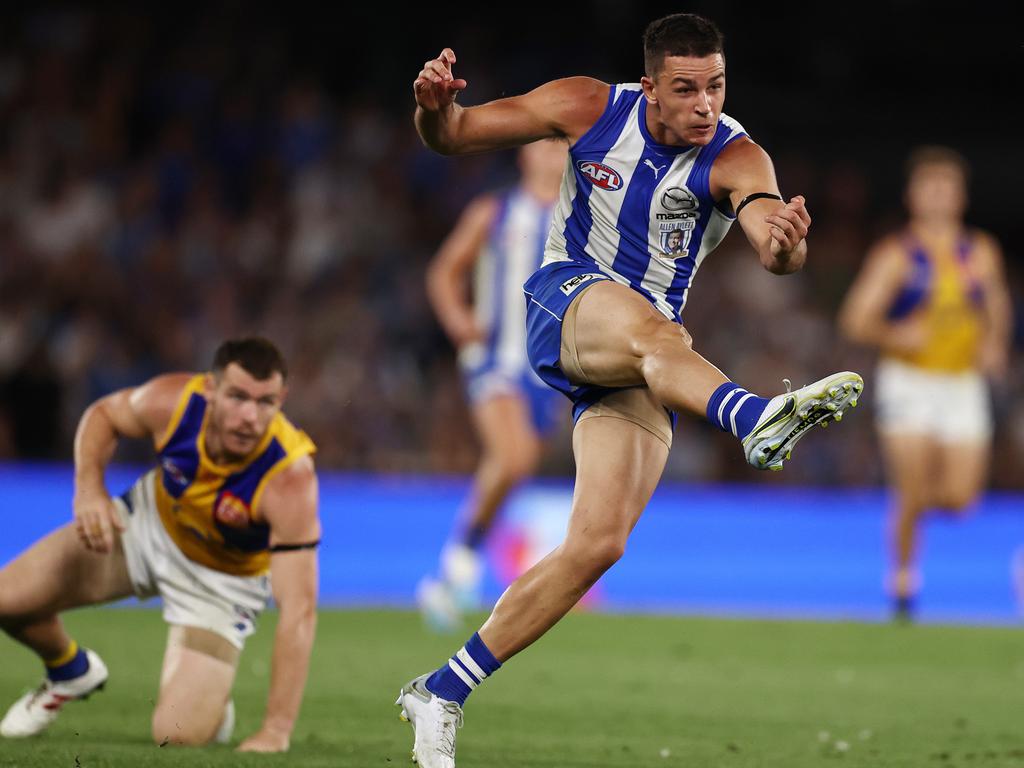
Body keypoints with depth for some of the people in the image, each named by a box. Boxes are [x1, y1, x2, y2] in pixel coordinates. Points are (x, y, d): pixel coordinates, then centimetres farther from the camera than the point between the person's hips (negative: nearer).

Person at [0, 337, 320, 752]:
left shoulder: (290, 478, -39)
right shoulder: (173, 401, -29)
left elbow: (299, 611, -39)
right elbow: (103, 414, -3)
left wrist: (275, 733, -42)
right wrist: (88, 487, -23)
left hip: (221, 579, -3)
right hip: (150, 521, 3)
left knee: (178, 733, -21)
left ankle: (212, 699, 19)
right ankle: (71, 672, 29)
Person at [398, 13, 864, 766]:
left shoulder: (735, 159, -12)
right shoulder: (590, 109, -8)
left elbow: (772, 241, -34)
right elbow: (453, 136, 0)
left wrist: (785, 243, -58)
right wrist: (435, 105, -24)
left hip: (640, 360, 2)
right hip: (565, 305, -2)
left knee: (599, 541, -11)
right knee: (642, 324, -38)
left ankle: (442, 692, -1)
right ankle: (756, 418, -70)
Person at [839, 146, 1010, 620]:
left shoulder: (981, 253, 7)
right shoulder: (896, 256, -5)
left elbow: (997, 308, 22)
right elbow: (856, 319, -7)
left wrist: (994, 345, 3)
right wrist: (895, 335, -23)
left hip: (963, 384, 3)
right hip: (908, 382, -3)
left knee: (959, 497, -4)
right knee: (912, 496, -8)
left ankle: (921, 494, 30)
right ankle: (902, 579, 11)